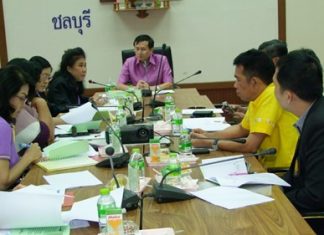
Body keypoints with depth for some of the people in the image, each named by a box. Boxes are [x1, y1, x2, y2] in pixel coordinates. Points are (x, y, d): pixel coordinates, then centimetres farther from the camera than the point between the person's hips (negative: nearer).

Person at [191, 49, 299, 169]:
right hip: (268, 164, 7)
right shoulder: (257, 97, 6)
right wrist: (208, 135, 8)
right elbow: (241, 129, 22)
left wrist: (211, 143, -11)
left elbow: (250, 146, -22)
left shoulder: (272, 97, -21)